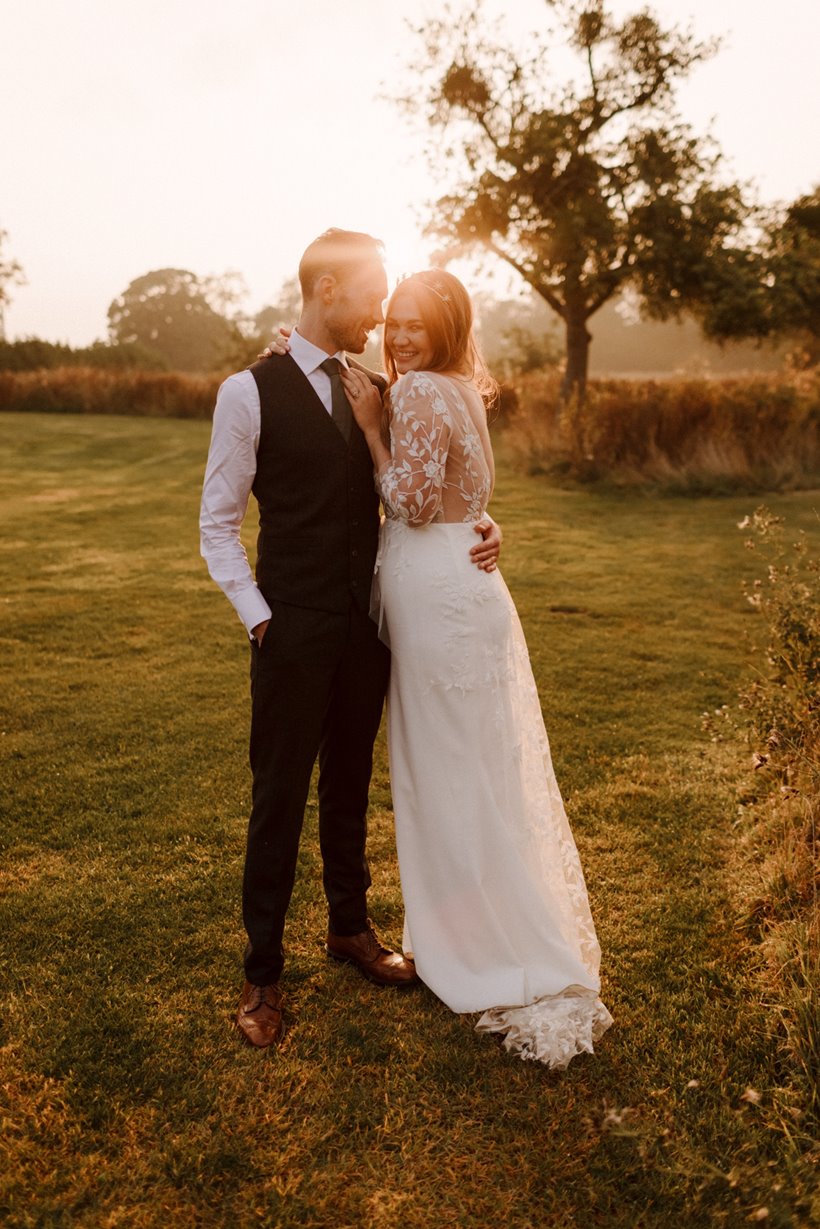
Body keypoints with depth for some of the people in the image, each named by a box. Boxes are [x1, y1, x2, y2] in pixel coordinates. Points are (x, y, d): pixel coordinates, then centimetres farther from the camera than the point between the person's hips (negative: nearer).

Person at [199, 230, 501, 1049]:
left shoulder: (372, 390, 7)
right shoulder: (251, 392, -7)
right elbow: (218, 523, -4)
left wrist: (475, 526, -7)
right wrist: (257, 618, -10)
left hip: (366, 623, 5)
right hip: (294, 632, -5)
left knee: (350, 782, 18)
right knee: (280, 796, 6)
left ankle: (349, 927, 39)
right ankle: (263, 971, 24)